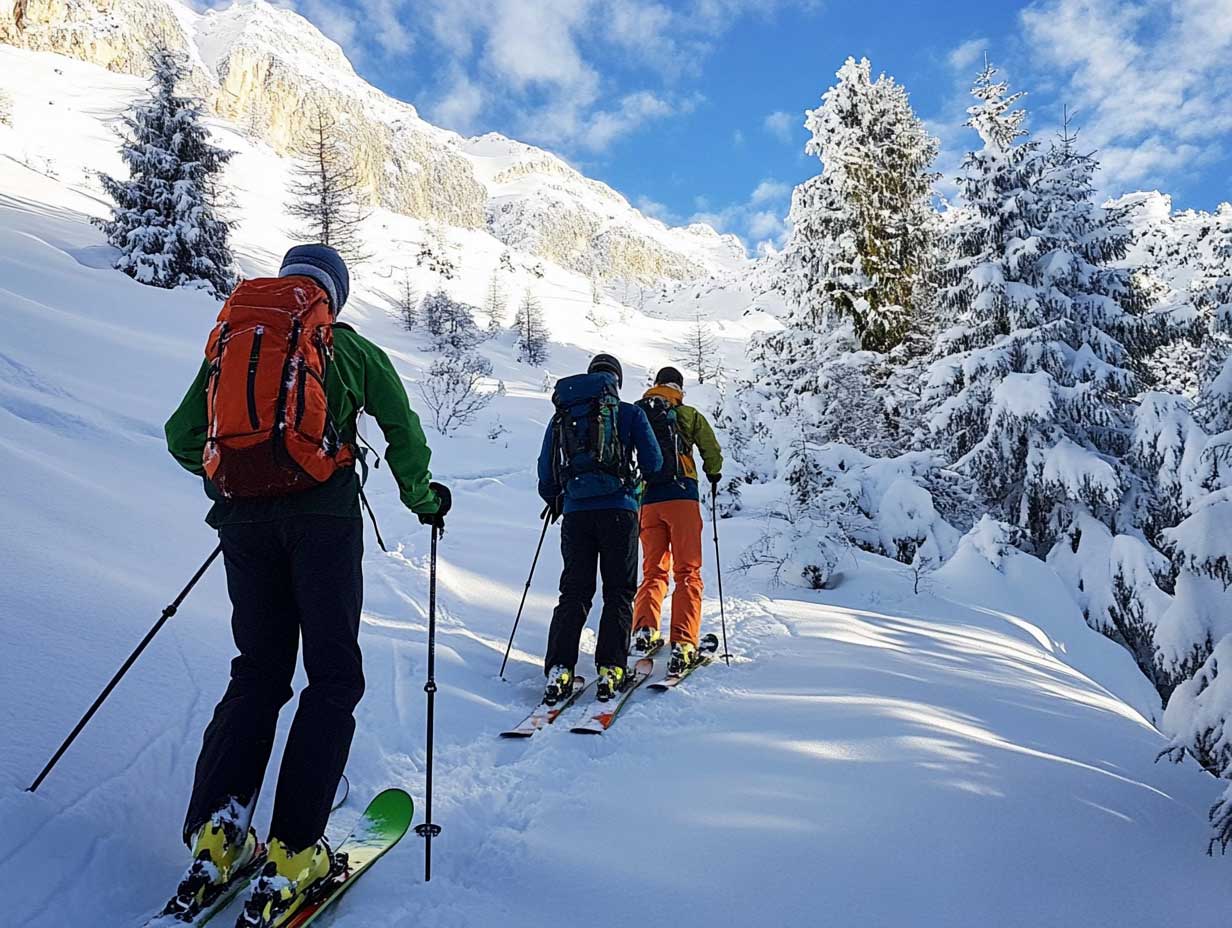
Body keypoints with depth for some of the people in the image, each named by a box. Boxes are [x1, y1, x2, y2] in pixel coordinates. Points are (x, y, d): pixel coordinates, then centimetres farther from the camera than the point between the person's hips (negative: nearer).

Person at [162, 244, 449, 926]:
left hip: (242, 518, 4)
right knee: (333, 677, 2)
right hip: (321, 511, -4)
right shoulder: (347, 346, 11)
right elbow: (403, 430, 6)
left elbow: (182, 438, 19)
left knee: (258, 672, 15)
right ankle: (292, 853, -4)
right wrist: (422, 498, 20)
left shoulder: (227, 340, 20)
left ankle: (215, 831, 3)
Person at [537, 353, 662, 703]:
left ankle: (559, 669, -4)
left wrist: (553, 501, 33)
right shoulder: (629, 412, 5)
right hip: (618, 508, -2)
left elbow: (546, 473, 14)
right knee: (618, 592, 5)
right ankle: (610, 669, -3)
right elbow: (653, 463, 3)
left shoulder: (560, 417, 14)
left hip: (575, 512, 3)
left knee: (574, 592, 6)